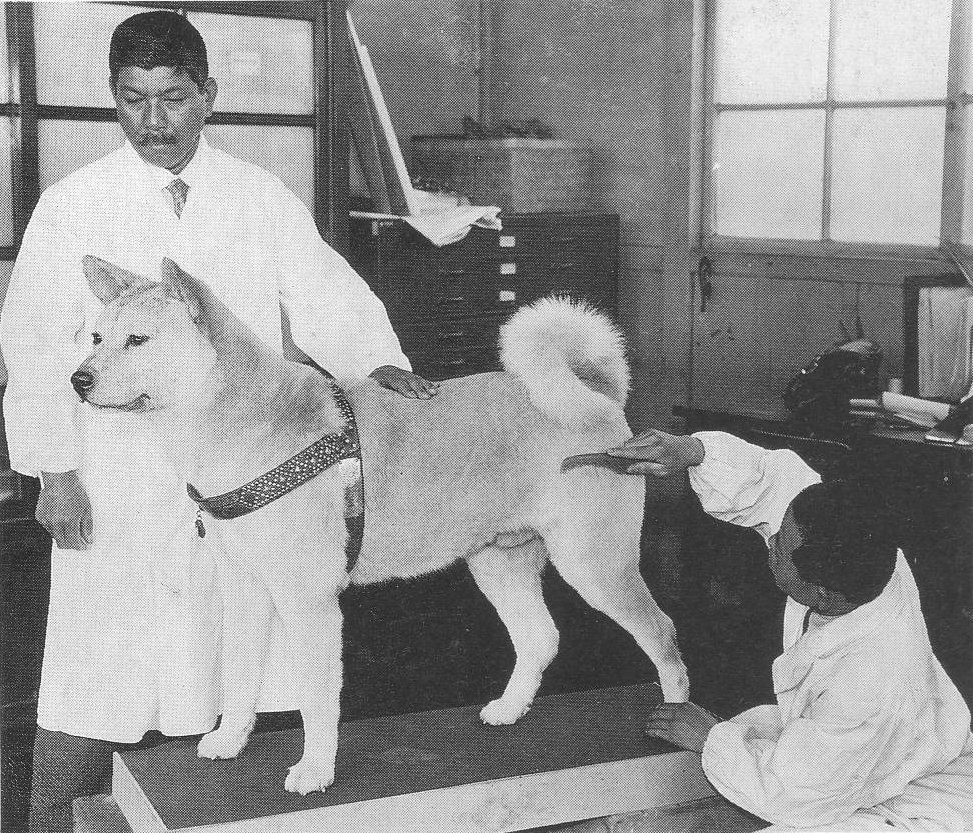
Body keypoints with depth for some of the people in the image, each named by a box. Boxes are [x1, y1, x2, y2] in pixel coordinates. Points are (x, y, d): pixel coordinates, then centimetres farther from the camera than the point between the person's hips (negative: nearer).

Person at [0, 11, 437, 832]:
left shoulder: (265, 200, 6)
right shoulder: (72, 207, 1)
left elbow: (324, 296, -1)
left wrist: (379, 362, -21)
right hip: (118, 493, -1)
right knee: (93, 688, 3)